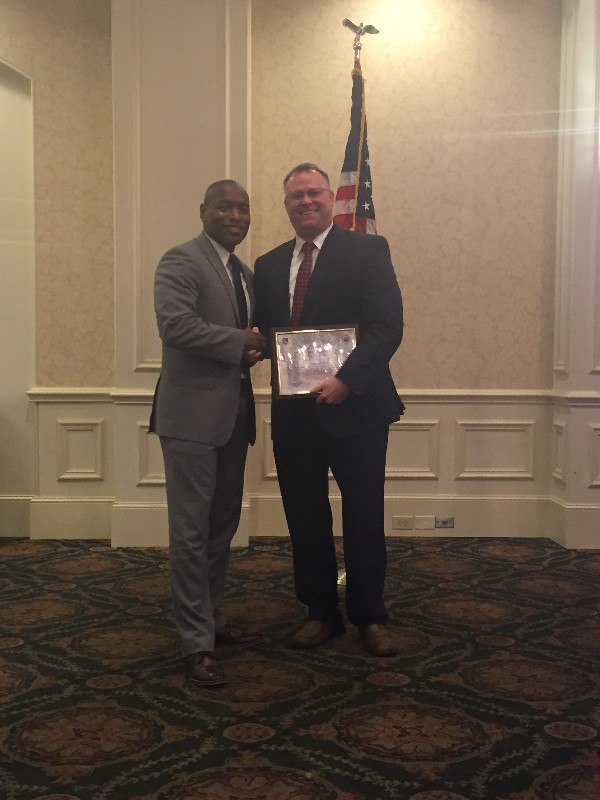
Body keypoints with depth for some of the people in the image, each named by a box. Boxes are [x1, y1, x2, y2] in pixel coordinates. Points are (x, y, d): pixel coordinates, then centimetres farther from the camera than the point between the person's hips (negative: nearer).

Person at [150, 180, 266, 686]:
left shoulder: (245, 272, 18)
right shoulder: (181, 261, -8)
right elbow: (175, 323, -22)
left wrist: (257, 346, -1)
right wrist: (239, 342, -16)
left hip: (233, 415, 9)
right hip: (192, 415, -8)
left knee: (223, 525, 16)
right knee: (191, 530, -2)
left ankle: (212, 619, 30)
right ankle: (197, 643, 6)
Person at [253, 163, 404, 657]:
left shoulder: (368, 250, -2)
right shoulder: (268, 266, 13)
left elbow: (388, 325, -11)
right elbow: (262, 334, 15)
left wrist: (347, 379, -22)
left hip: (356, 408, -4)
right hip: (294, 413, 4)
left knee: (364, 519, 7)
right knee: (305, 519, 11)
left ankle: (370, 617, 24)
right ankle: (321, 613, 27)